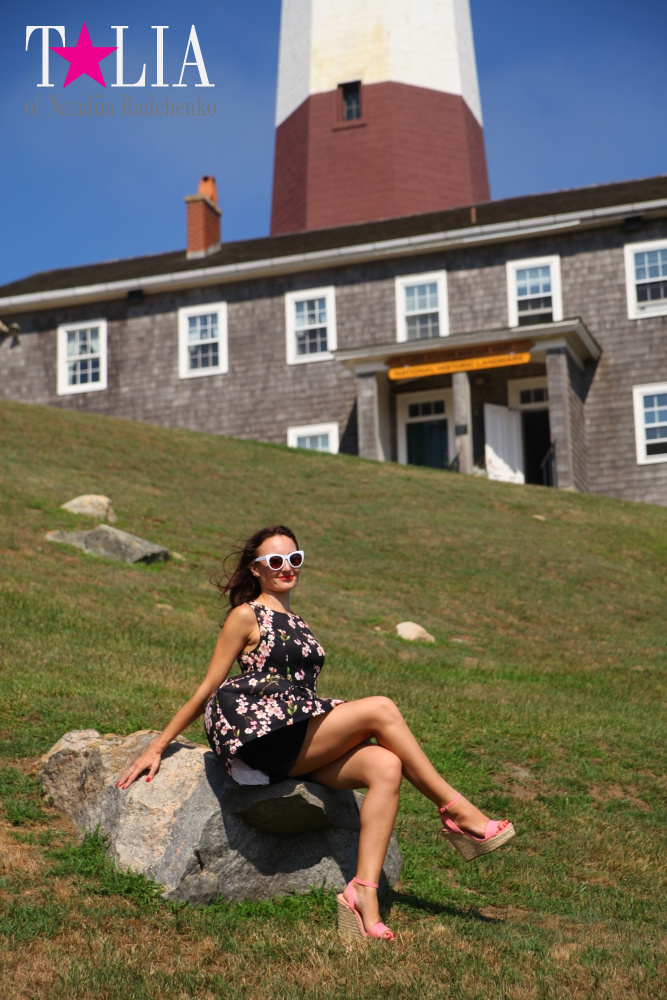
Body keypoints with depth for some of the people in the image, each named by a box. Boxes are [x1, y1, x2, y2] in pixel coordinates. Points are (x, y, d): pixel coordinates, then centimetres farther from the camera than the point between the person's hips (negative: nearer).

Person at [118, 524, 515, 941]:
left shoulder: (296, 624, 26)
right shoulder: (247, 616, 5)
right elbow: (208, 690, 4)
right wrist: (157, 748, 2)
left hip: (301, 742, 7)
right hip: (264, 738, -7)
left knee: (386, 767, -22)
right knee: (381, 709, -19)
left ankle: (364, 894, -31)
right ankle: (456, 810, -11)